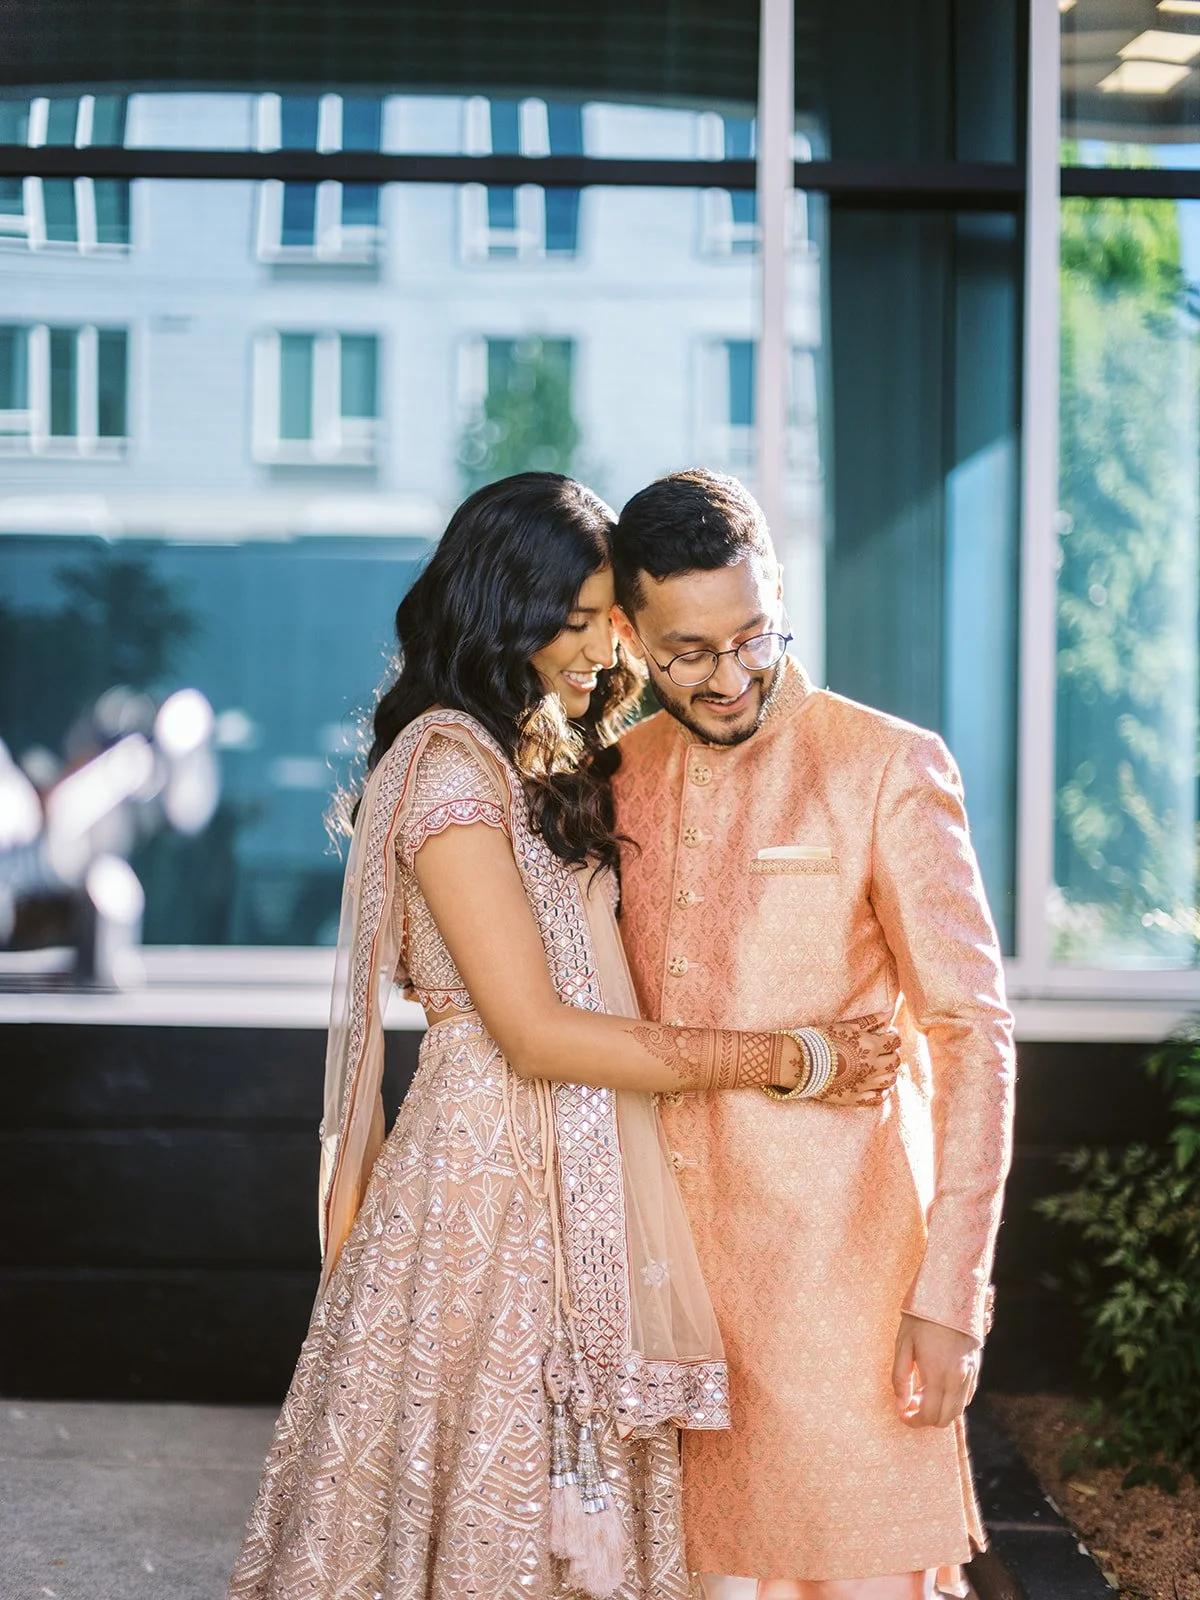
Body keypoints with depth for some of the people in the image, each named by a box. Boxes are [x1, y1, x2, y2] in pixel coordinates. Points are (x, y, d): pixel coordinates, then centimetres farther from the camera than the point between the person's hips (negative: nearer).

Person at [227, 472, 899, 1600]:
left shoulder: (554, 765, 16)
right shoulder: (448, 765, -13)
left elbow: (604, 996, 13)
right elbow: (536, 1033, -18)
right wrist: (792, 1061, -14)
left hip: (583, 1165, 8)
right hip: (489, 1166, -8)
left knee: (574, 1499, 11)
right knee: (482, 1491, 0)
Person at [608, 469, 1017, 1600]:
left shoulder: (888, 767, -6)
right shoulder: (619, 777, 9)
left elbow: (973, 1033, -8)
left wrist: (954, 1287, -13)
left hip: (839, 1257, -4)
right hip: (675, 1255, 5)